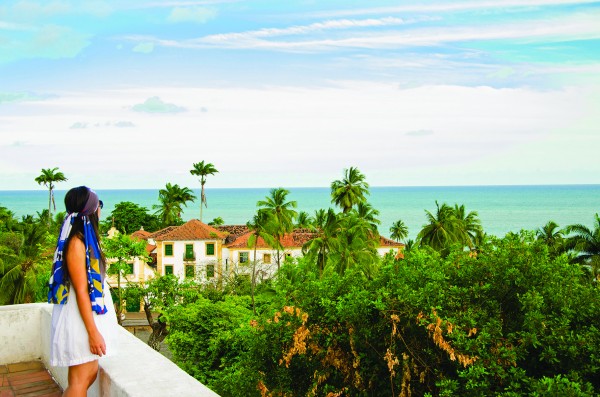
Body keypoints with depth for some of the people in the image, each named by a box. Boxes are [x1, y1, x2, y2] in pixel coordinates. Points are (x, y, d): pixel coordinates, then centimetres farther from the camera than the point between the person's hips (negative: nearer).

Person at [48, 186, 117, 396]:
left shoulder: (86, 238, 9)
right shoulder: (76, 242, -18)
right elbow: (81, 291, -20)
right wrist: (93, 332, -20)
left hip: (89, 317, 9)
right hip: (79, 320, -9)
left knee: (90, 373, 15)